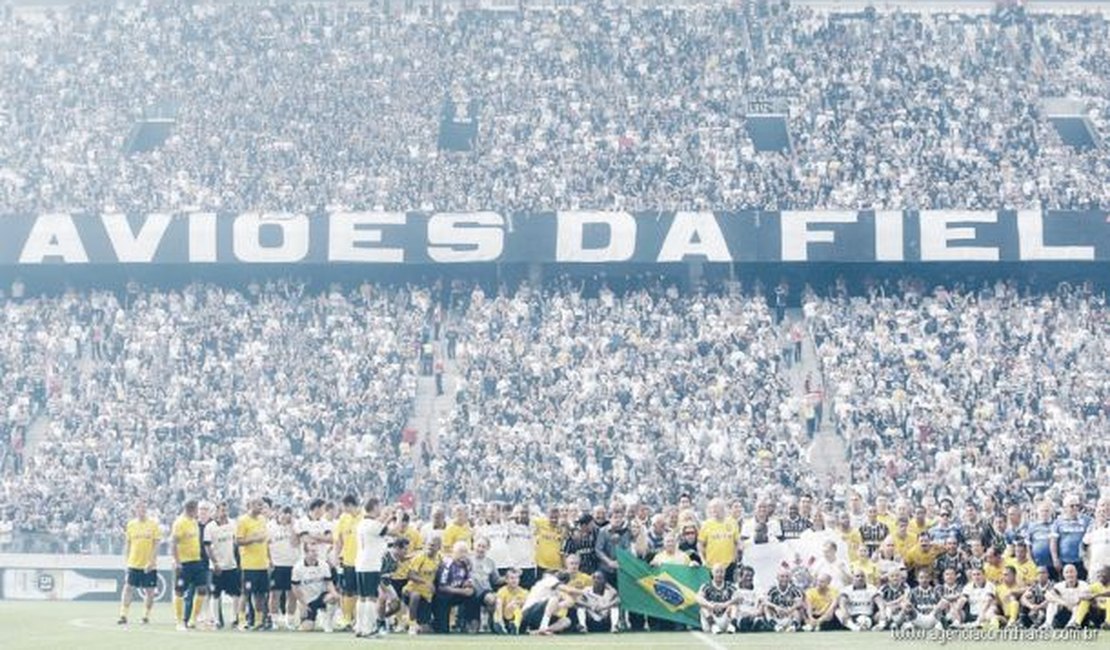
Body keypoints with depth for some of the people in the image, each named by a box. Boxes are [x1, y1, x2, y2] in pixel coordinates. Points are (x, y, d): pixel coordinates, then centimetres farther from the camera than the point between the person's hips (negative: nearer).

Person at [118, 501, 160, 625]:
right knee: (128, 588, -4)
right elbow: (127, 544, 11)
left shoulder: (153, 524, -1)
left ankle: (146, 616, 13)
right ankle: (123, 616, -1)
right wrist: (126, 561, 5)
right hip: (133, 564, 1)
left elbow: (156, 544, -4)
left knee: (149, 591, 2)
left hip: (149, 565, -1)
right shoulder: (130, 525, 6)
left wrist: (151, 561, -12)